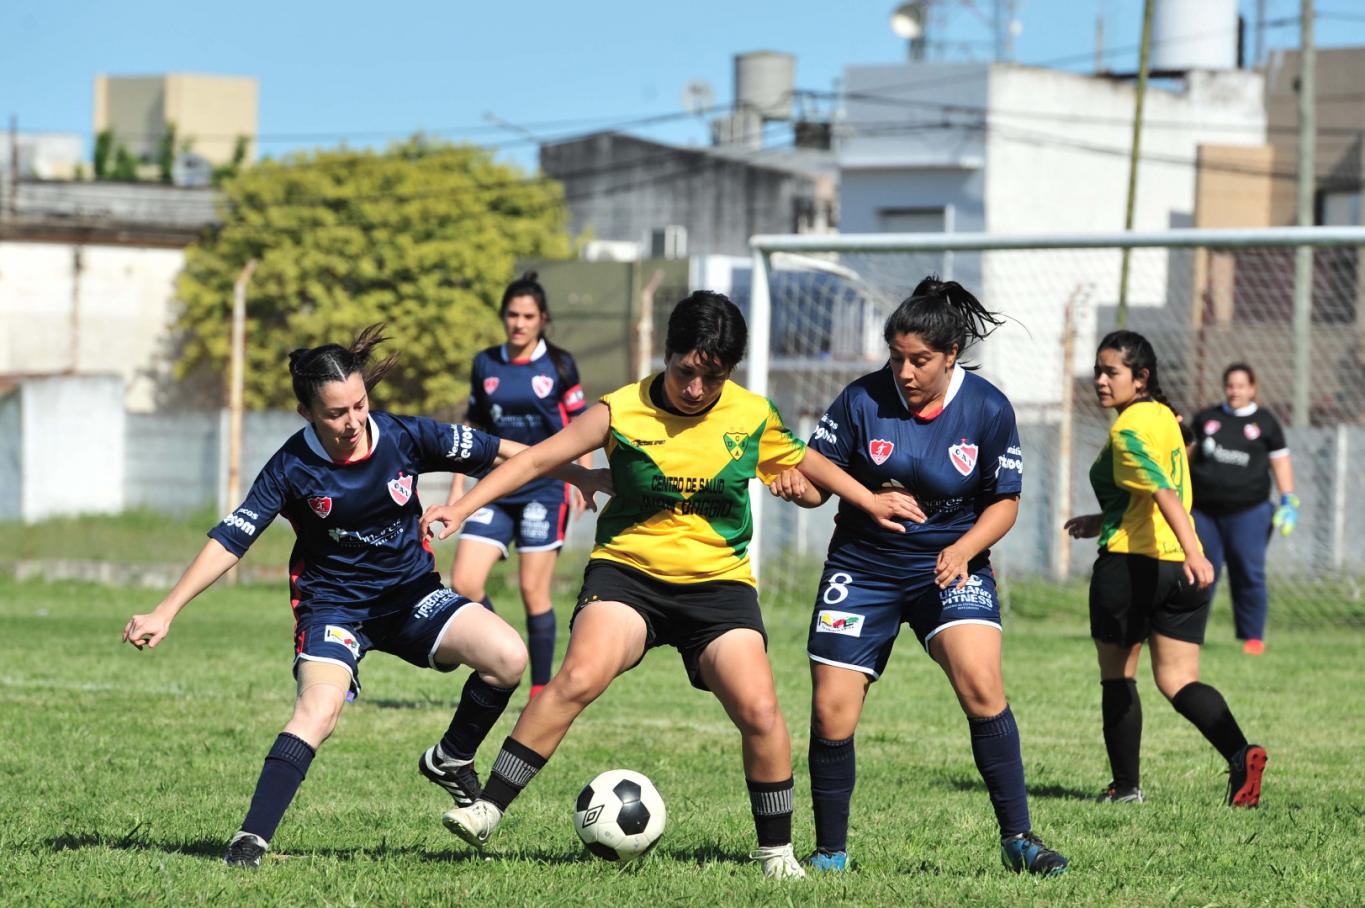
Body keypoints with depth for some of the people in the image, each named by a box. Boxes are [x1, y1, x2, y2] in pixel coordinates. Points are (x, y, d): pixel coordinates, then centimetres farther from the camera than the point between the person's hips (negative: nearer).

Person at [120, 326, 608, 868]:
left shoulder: (403, 437, -13)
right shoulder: (293, 468, -18)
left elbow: (499, 453, -3)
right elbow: (230, 540, -15)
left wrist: (581, 475, -3)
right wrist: (164, 614, -20)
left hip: (412, 595, 3)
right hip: (333, 604, -3)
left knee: (508, 657, -19)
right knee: (318, 709, -29)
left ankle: (450, 759, 7)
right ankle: (251, 841, -24)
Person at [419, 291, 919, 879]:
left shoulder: (753, 417, 0)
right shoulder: (622, 412, -7)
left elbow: (803, 461, 20)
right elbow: (537, 459, -4)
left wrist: (867, 501, 24)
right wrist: (464, 506, -11)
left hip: (718, 582, 2)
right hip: (627, 571, -2)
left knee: (759, 712, -15)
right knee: (579, 676, -27)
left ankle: (776, 851, 6)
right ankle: (488, 810, -21)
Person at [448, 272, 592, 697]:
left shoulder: (558, 365, 0)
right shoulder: (486, 365, 8)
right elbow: (473, 429, 15)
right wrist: (458, 486, 11)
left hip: (545, 489, -3)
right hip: (497, 488, 3)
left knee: (534, 591, -5)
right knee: (464, 584, -9)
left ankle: (541, 690, 4)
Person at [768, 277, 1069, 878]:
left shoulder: (988, 410, -9)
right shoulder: (862, 400, -10)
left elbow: (1005, 501, -1)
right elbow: (819, 476, -4)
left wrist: (964, 549, -18)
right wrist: (797, 486, -28)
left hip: (951, 565, -1)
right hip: (863, 568, 1)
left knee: (981, 686, -23)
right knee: (831, 713, -3)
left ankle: (1018, 839, -12)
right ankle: (830, 851, 17)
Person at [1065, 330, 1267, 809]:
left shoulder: (1128, 430, -12)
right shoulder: (1164, 417, 14)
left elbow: (1164, 492, -27)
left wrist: (1193, 552, -38)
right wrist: (1102, 522, 30)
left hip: (1129, 564, -7)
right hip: (1180, 570, 7)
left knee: (1117, 676, 10)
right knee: (1178, 681, 5)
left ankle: (1126, 785, 15)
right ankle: (1241, 753, -18)